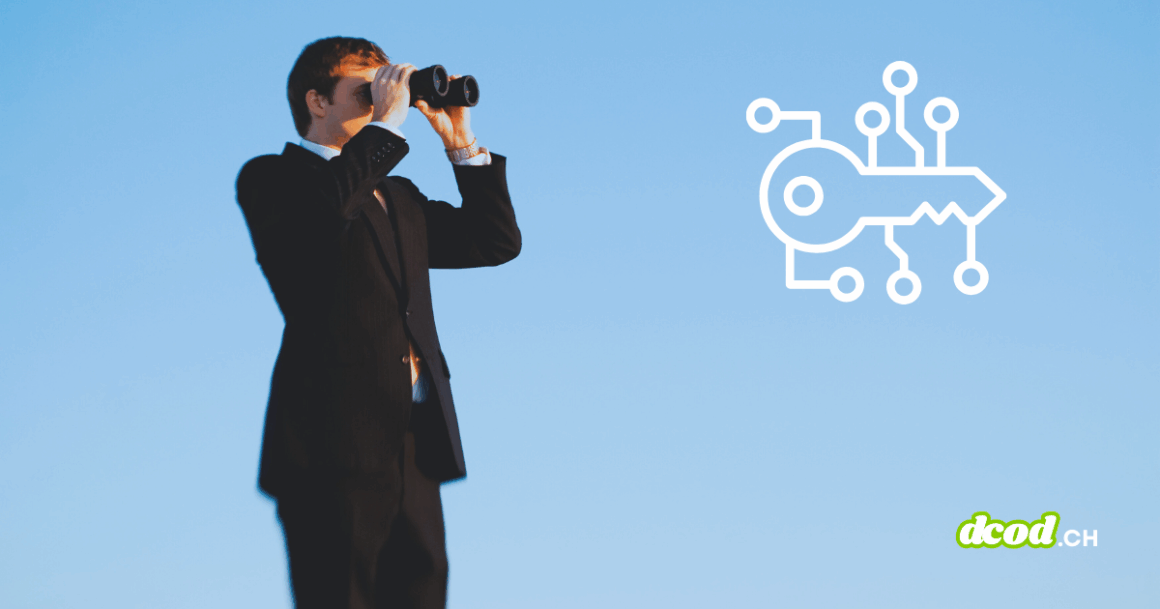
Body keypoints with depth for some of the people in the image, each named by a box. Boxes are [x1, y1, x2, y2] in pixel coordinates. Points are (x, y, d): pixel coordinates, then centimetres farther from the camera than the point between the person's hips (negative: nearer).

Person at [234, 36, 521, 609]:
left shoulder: (398, 197, 25)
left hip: (414, 449, 7)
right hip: (335, 445, -7)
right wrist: (386, 124, -12)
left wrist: (461, 143, 16)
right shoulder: (270, 179, 2)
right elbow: (327, 202, -21)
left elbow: (495, 242, 21)